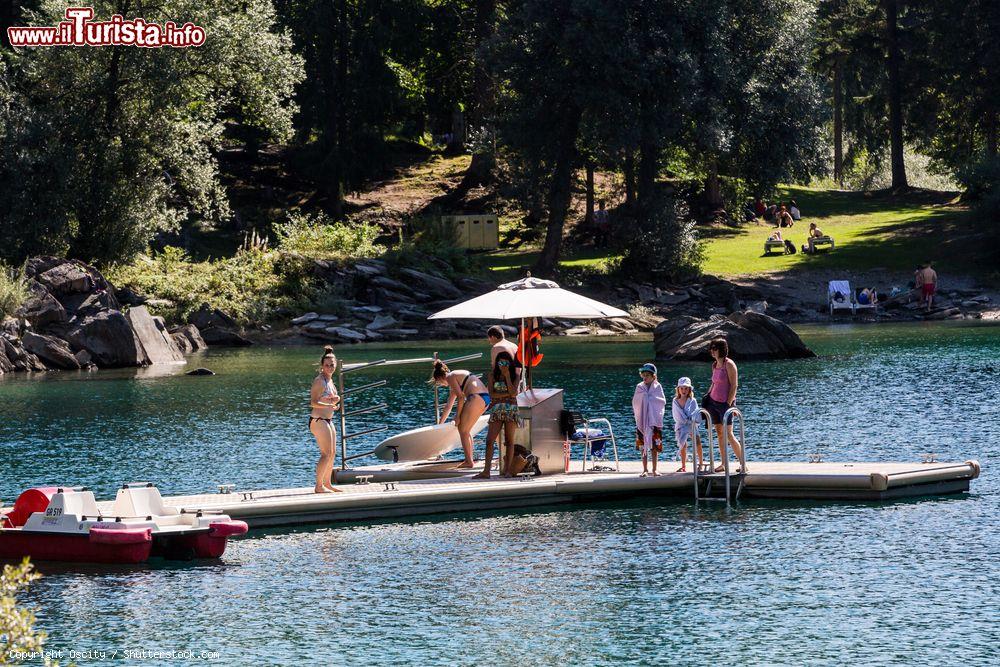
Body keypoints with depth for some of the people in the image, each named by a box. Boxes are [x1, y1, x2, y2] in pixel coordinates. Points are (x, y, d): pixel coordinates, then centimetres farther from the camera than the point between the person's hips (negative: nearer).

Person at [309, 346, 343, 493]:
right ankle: (319, 486, -10)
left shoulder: (329, 379, 13)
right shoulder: (319, 381, -15)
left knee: (332, 453, 15)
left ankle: (328, 484, 25)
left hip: (328, 420, 10)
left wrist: (336, 400, -2)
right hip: (318, 420, -10)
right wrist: (329, 405, -37)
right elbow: (313, 402, -23)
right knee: (326, 454, -12)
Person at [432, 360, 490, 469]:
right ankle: (470, 459, 19)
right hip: (485, 398, 9)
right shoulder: (455, 378, 30)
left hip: (476, 397, -9)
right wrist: (440, 423, 42)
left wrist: (457, 416, -4)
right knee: (466, 430, 18)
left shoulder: (450, 377, 1)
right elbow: (448, 406, 37)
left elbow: (461, 396, -10)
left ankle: (469, 462, -2)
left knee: (463, 430, 0)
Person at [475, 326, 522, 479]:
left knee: (509, 441, 1)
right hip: (497, 409, 2)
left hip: (511, 407, -2)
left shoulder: (514, 377, 1)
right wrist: (508, 393, -14)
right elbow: (491, 394, -5)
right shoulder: (493, 376, 7)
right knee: (490, 440, -6)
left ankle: (507, 470, 5)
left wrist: (507, 375, -14)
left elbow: (513, 392, -16)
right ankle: (486, 471, -9)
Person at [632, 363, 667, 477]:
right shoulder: (640, 387, 5)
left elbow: (663, 402, 0)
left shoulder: (657, 387, 2)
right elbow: (635, 402, 5)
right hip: (642, 420, 1)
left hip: (655, 420, -1)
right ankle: (645, 470, 8)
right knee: (643, 447, 1)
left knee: (655, 446, 1)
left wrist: (652, 399, -11)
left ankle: (654, 470, 9)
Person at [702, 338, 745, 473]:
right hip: (713, 402, 8)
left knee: (728, 434, -11)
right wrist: (707, 396, 9)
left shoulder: (729, 364, -13)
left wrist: (728, 404, -18)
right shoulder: (714, 365, 11)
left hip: (725, 403, -8)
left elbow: (734, 386, -15)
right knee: (719, 433, 7)